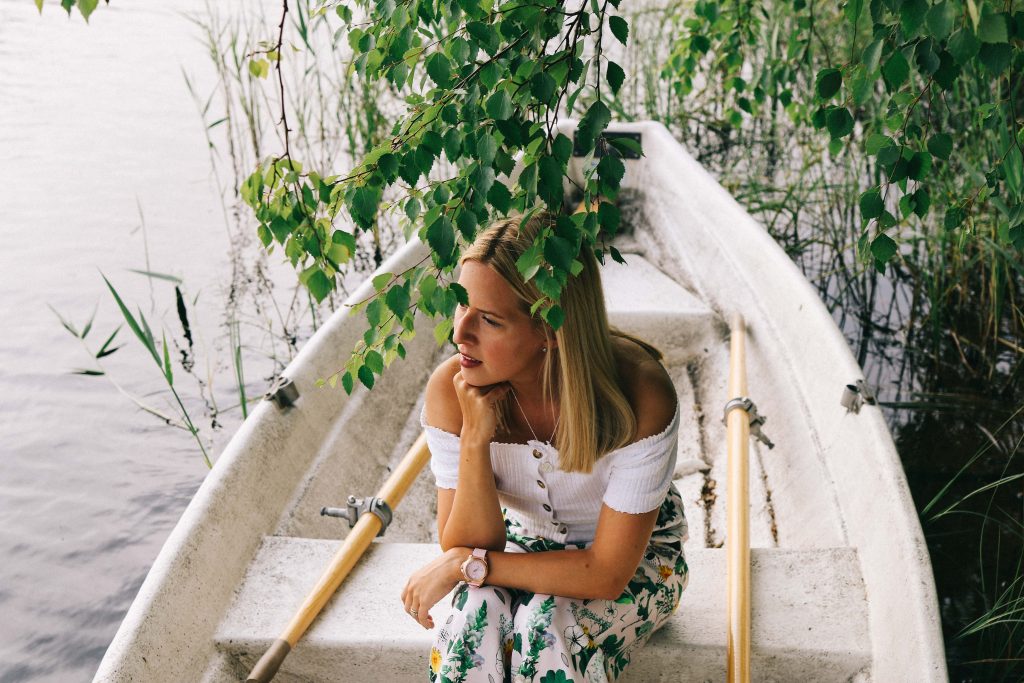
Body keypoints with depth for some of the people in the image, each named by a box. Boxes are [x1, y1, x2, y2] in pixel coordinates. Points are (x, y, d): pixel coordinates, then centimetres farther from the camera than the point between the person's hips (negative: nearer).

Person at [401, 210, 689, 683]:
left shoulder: (639, 395, -31)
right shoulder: (450, 391, -22)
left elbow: (607, 572, -26)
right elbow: (466, 546, -21)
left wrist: (467, 564, -26)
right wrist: (474, 437, -35)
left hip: (637, 559, -2)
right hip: (523, 543, 2)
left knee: (547, 626, -32)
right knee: (473, 615, -30)